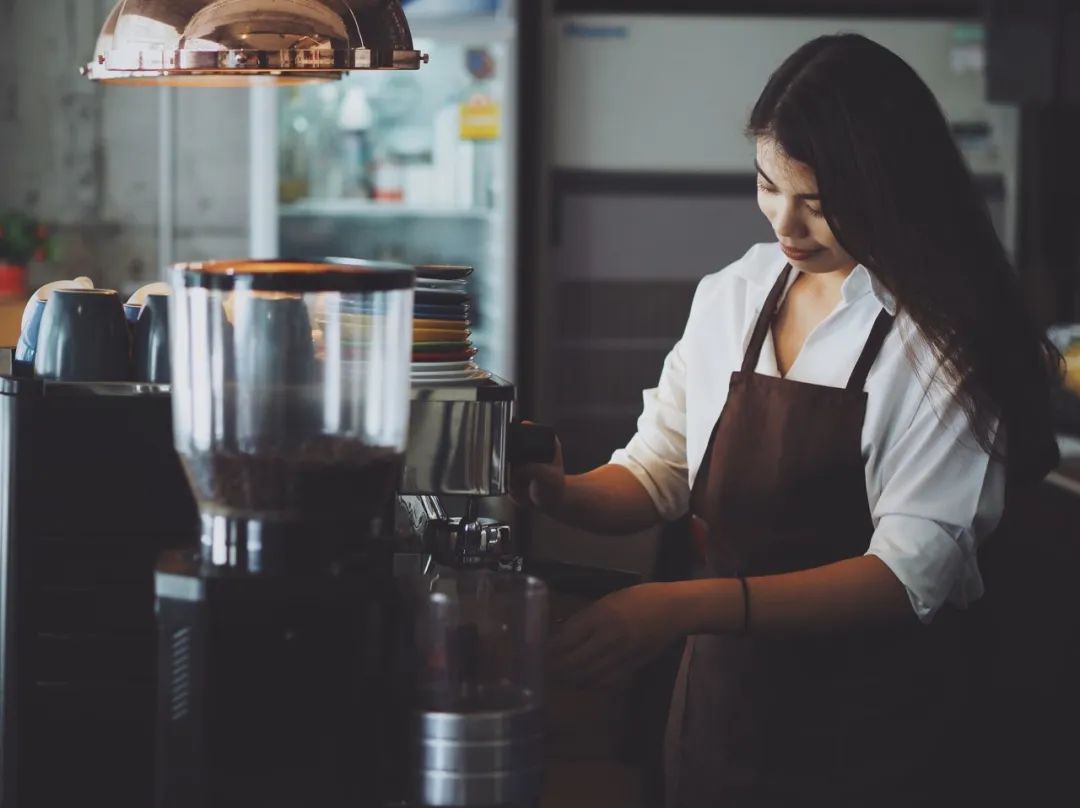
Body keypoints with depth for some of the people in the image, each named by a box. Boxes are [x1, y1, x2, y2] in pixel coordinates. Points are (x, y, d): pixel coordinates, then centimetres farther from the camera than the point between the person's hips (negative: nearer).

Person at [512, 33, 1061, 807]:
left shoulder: (943, 339, -16)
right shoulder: (729, 299, 1)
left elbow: (912, 572, -24)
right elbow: (659, 472, 9)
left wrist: (685, 607, -34)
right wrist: (564, 494, -14)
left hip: (875, 738, -4)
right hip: (725, 704, 5)